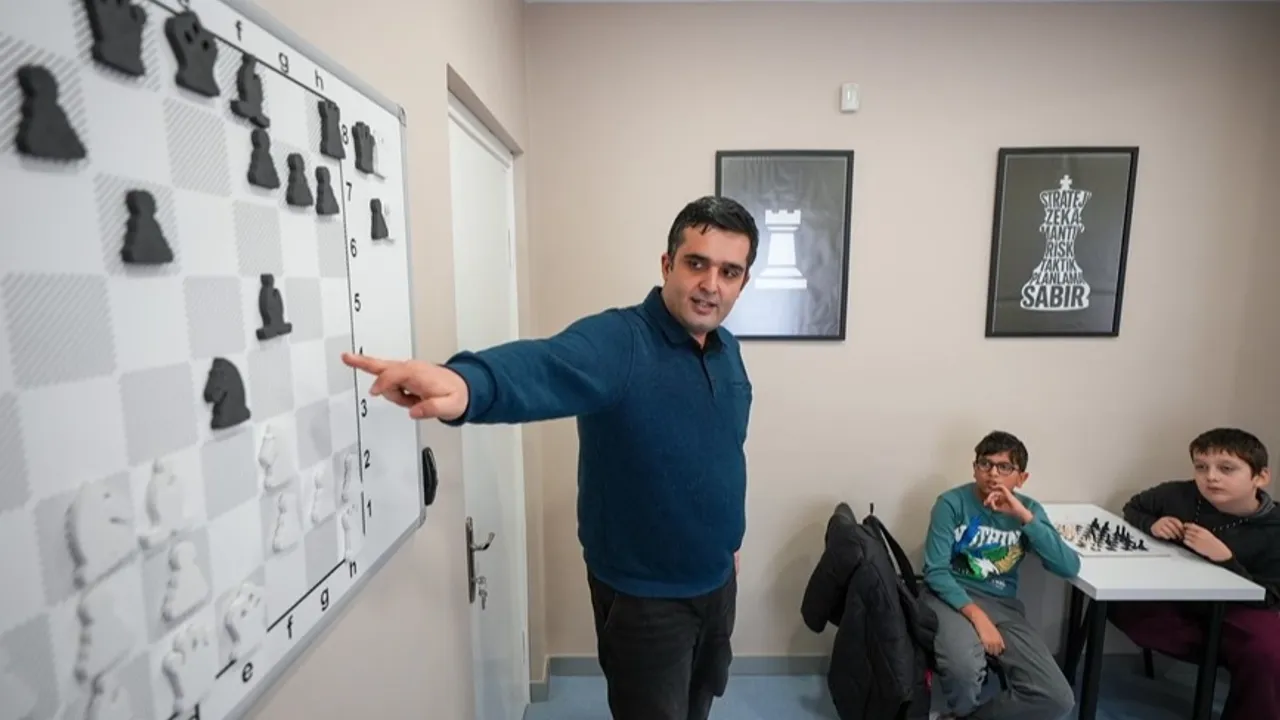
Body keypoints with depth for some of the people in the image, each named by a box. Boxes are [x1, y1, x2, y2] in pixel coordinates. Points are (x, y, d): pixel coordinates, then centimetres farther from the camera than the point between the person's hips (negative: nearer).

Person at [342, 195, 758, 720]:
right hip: (643, 596, -7)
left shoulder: (728, 350, 0)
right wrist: (467, 383, -67)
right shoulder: (615, 340, -24)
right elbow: (545, 366, -45)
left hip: (717, 581, 7)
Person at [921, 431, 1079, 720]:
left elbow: (1070, 568, -9)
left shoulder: (1029, 509, 4)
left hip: (1003, 605, 5)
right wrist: (976, 615, -24)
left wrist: (1024, 516, -18)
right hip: (952, 597, -4)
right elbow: (936, 571, -12)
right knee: (963, 669, -34)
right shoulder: (952, 502, -9)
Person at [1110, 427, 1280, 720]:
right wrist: (1151, 525, -16)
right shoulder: (1179, 495, -13)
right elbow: (1132, 507, 7)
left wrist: (1223, 557, -34)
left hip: (1239, 611, -2)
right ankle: (1220, 650, -15)